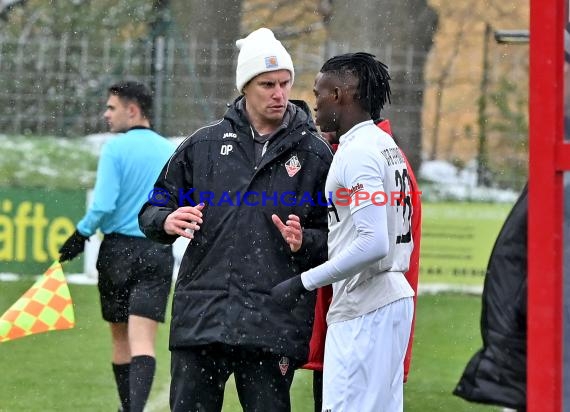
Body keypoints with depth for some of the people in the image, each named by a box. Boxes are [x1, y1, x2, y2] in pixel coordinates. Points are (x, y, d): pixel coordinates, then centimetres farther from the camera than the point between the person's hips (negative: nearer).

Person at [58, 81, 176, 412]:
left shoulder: (116, 148, -7)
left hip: (118, 248, -2)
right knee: (143, 340, -8)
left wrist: (81, 235, -1)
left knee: (120, 337, 15)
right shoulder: (170, 152, 5)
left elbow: (104, 205, -15)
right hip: (158, 254, 2)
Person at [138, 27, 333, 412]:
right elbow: (152, 210, 17)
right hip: (201, 318, 2)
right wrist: (166, 221, -6)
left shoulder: (314, 153, 7)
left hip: (273, 323, -1)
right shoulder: (204, 144, 11)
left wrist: (305, 242, -12)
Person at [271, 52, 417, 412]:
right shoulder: (387, 147, 16)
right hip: (394, 298, 10)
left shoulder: (358, 153, -13)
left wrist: (304, 282, -17)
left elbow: (373, 244, -22)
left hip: (363, 313, -10)